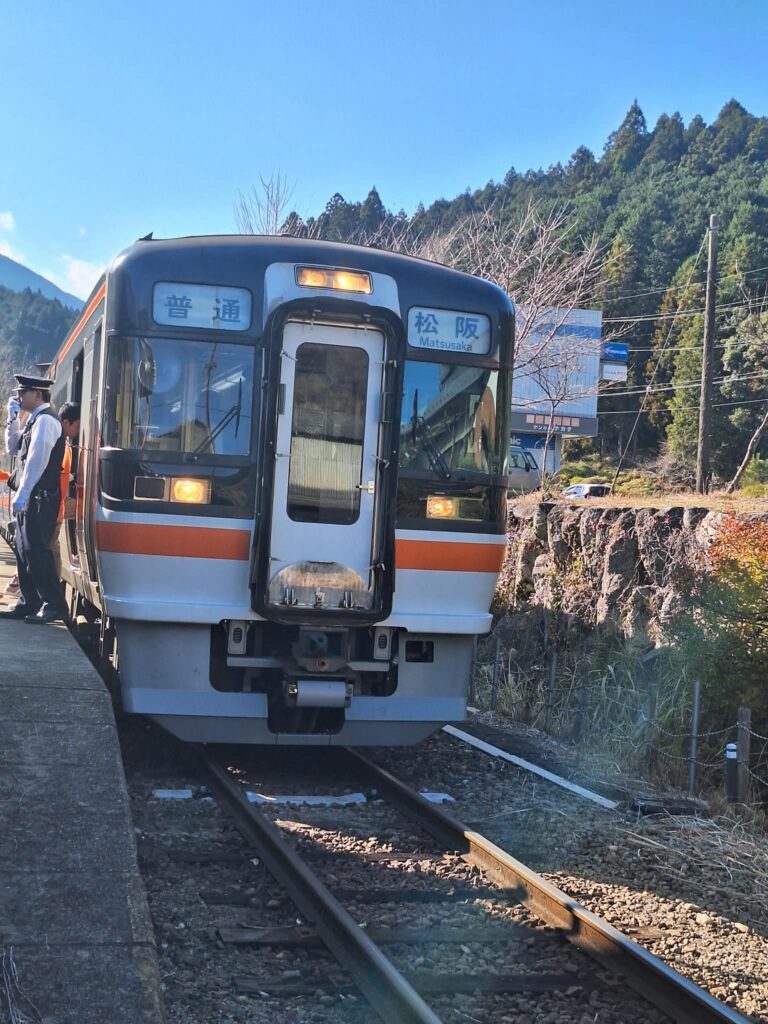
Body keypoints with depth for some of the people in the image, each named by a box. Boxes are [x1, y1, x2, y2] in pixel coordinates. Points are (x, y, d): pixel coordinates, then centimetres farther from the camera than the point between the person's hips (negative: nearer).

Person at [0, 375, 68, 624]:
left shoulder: (45, 420, -12)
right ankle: (28, 602, 15)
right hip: (30, 497, 10)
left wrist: (22, 495, -22)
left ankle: (53, 605, -10)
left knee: (35, 549, -12)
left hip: (40, 497, -10)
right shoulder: (34, 420, 18)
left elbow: (37, 460, -19)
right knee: (23, 548, 10)